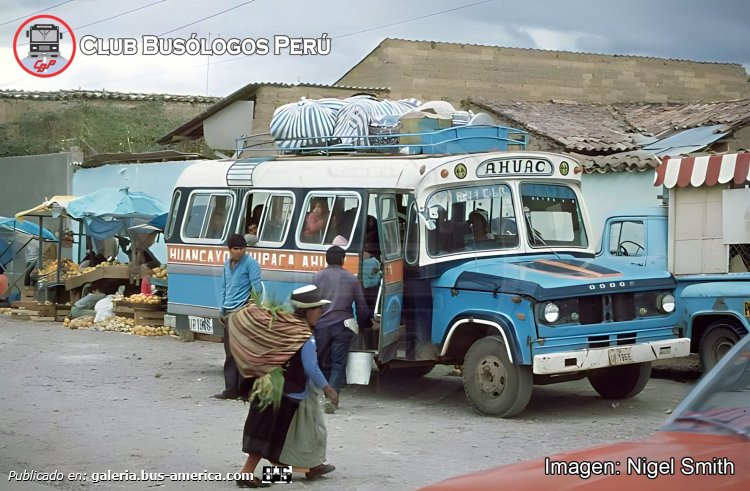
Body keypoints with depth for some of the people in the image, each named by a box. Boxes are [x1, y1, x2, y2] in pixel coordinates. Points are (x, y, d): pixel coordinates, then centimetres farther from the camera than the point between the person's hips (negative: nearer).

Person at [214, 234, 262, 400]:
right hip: (228, 312, 7)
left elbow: (257, 288, -10)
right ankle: (231, 390, 13)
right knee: (229, 353, 9)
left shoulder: (250, 263, -7)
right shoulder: (227, 264, 16)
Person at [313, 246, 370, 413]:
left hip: (321, 325, 1)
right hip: (343, 326, 0)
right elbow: (362, 307, 10)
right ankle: (332, 398, -15)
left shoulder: (317, 277, 5)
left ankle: (328, 397, 16)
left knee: (323, 363, 13)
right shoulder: (352, 279, 6)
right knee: (339, 364, 0)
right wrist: (361, 324, 26)